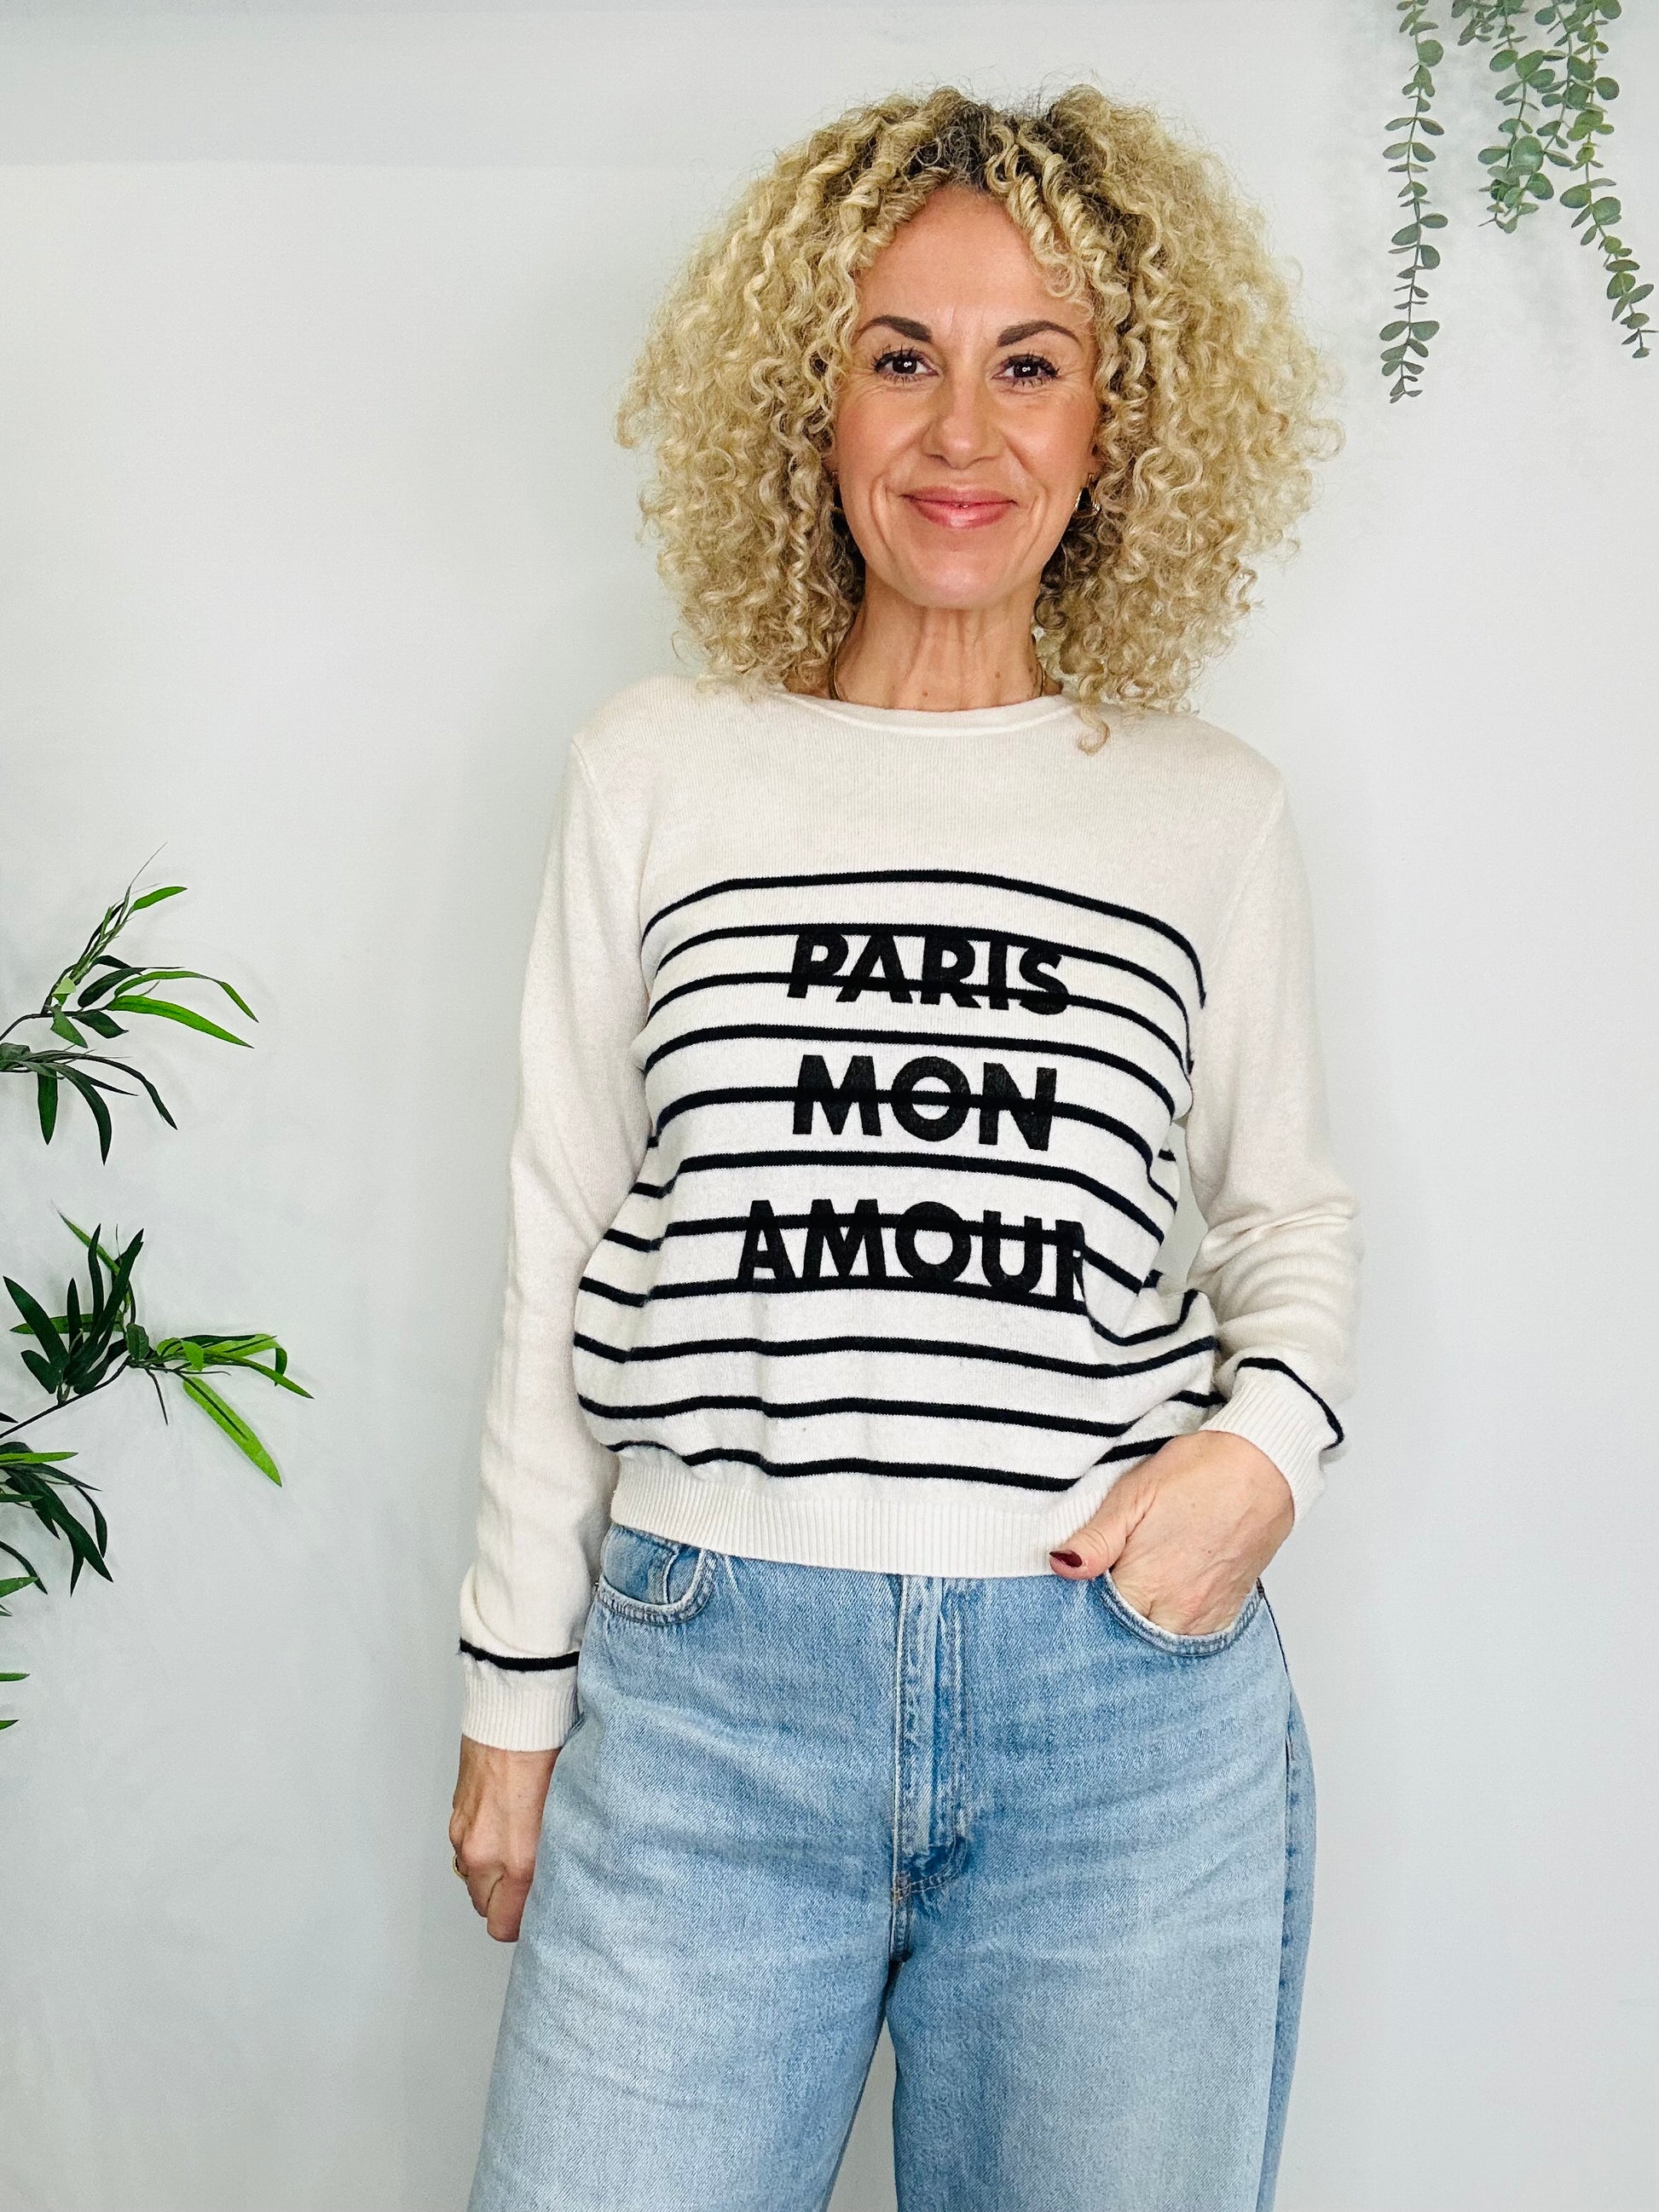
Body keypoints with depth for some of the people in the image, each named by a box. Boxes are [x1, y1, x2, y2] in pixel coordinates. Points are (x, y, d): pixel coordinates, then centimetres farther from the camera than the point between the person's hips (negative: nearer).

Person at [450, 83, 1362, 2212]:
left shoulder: (1212, 808, 4)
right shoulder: (656, 771, 3)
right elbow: (561, 1240, 6)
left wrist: (1272, 1437, -6)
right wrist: (514, 1695, 8)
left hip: (1129, 1701, 1)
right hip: (705, 1680, 0)